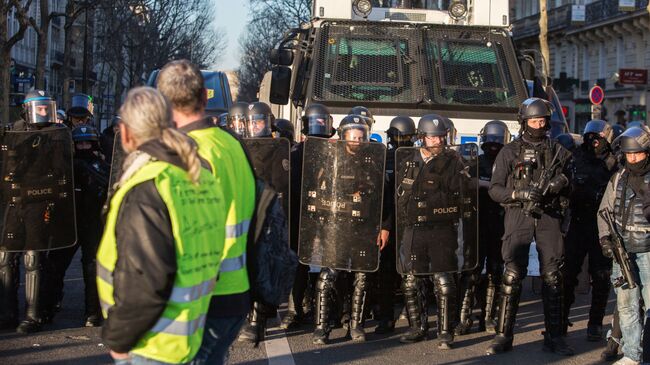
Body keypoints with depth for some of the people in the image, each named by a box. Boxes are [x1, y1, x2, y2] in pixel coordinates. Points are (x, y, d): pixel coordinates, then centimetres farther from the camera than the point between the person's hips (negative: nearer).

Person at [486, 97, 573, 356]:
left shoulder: (558, 151, 12)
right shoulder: (510, 152, 6)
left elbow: (570, 184, 19)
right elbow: (495, 189, 2)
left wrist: (562, 182, -5)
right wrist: (520, 194, -15)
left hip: (549, 218, 2)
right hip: (518, 216, -2)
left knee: (553, 276, 2)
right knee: (512, 276, -7)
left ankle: (554, 337, 9)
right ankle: (503, 336, -2)